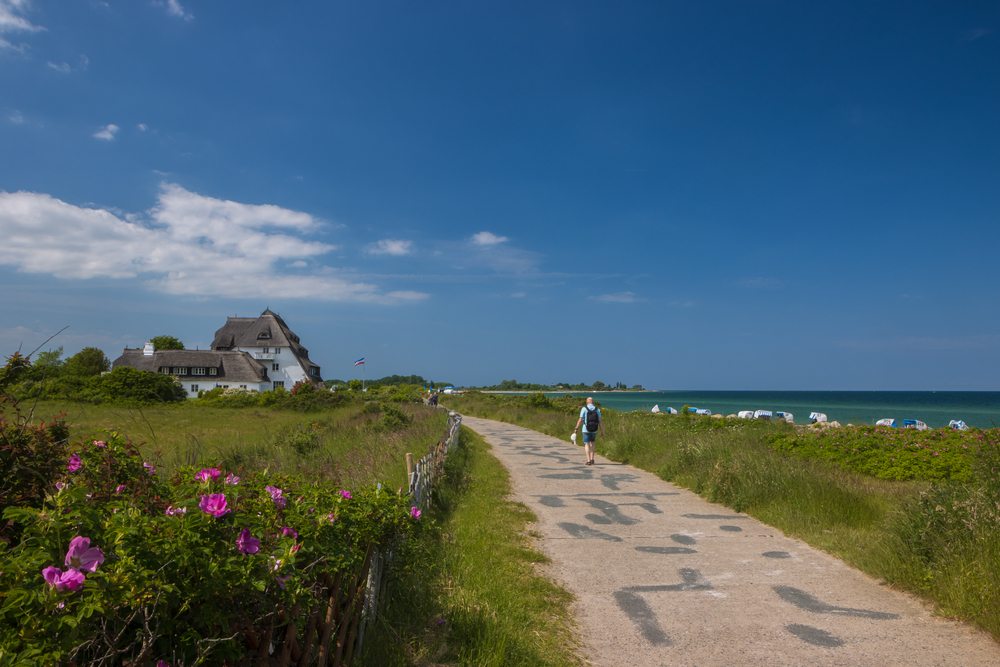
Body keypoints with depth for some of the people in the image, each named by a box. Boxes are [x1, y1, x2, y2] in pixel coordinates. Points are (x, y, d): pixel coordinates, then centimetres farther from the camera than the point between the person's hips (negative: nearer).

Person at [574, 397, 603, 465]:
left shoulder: (584, 409, -8)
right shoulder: (597, 409, 0)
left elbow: (580, 420, -10)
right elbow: (600, 422, -4)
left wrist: (576, 429, 2)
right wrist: (602, 432, 0)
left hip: (586, 430, -3)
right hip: (594, 430, 3)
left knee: (587, 445, 2)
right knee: (592, 443, 23)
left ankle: (588, 461, -10)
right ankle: (592, 459, 21)